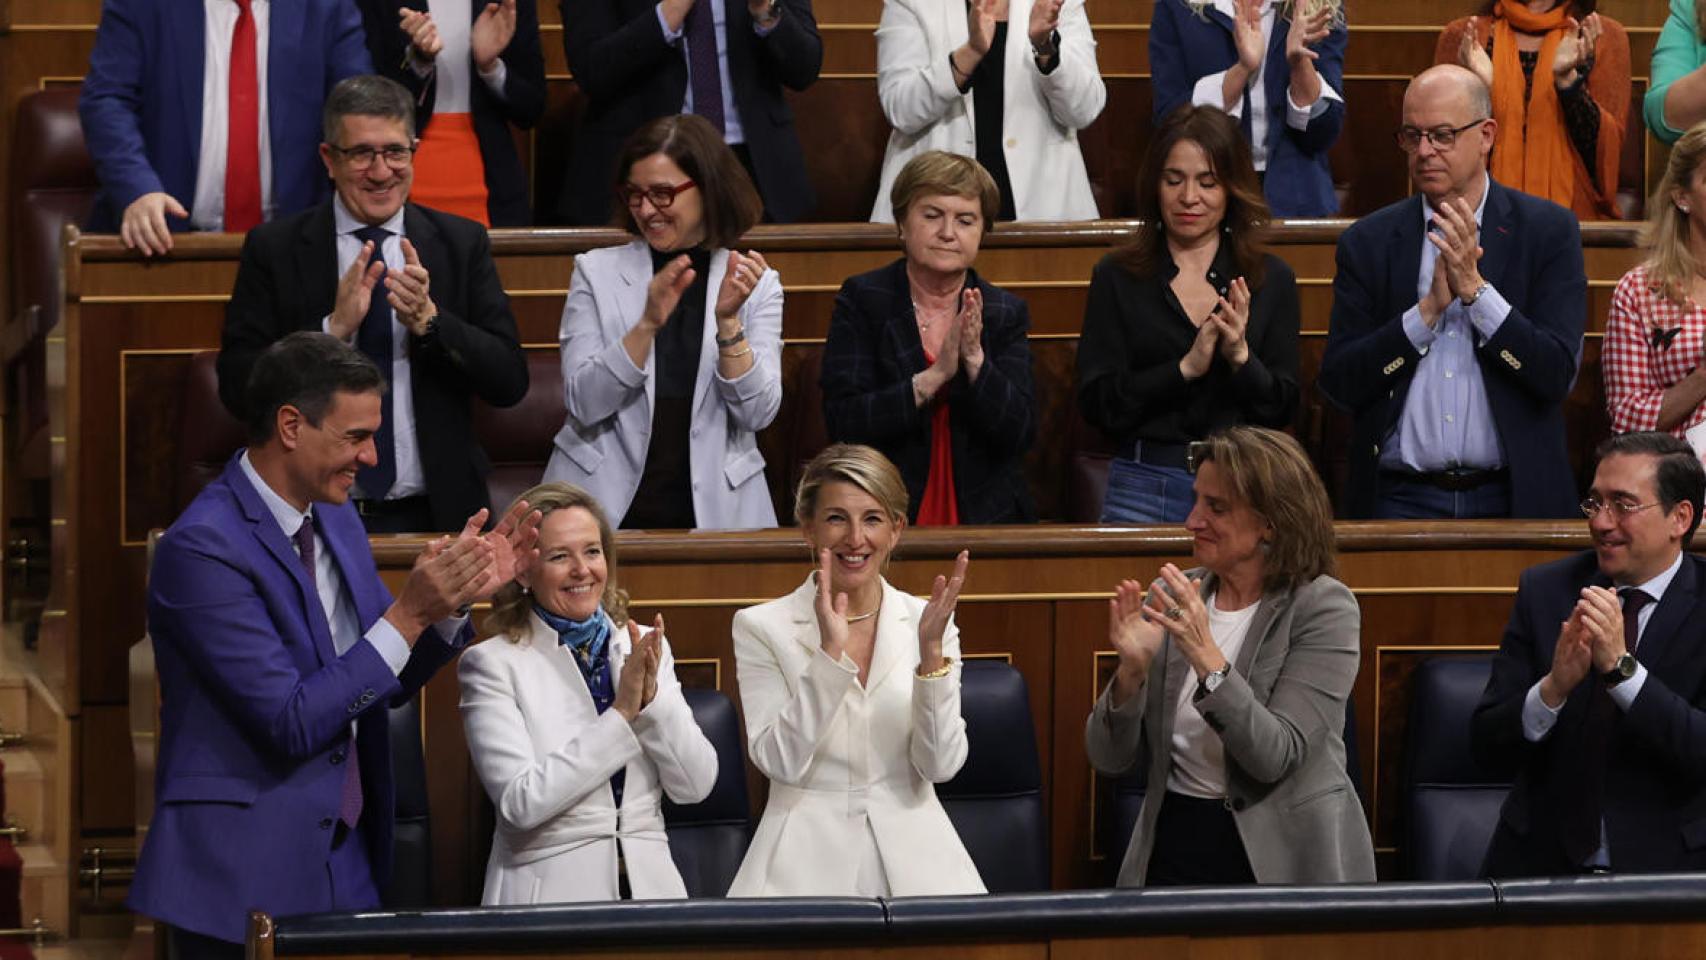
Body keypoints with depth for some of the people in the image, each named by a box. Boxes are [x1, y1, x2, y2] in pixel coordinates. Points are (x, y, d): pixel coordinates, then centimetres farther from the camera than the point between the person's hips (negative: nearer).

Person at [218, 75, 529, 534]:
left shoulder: (462, 244, 9)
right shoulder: (273, 250, 5)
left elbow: (510, 381, 3)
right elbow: (236, 388, -3)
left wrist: (428, 320, -13)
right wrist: (335, 327, -14)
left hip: (432, 514, 2)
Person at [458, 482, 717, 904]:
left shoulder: (644, 647, 13)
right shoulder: (492, 663, 0)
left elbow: (696, 785, 7)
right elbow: (520, 802, -11)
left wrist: (652, 697, -8)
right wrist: (622, 714, -11)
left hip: (649, 883, 3)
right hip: (550, 892, -3)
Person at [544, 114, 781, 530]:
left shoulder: (757, 283, 8)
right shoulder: (597, 272, 6)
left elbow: (758, 414, -1)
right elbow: (582, 405, -4)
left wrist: (728, 321, -14)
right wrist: (648, 323, -15)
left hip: (711, 508, 0)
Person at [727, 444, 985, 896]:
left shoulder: (924, 622, 9)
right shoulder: (761, 628, 2)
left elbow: (941, 765, 0)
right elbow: (781, 762, -9)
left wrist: (931, 651, -12)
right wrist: (830, 652, -16)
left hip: (913, 855, 2)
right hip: (807, 857, -2)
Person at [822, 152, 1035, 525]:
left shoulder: (1006, 313, 9)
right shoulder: (861, 301, 4)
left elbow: (1020, 434, -1)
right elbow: (842, 422, -8)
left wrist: (975, 360, -14)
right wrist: (934, 376, -15)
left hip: (984, 517, 2)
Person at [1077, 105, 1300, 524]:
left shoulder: (1272, 280, 6)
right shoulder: (1117, 278, 4)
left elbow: (1281, 411, 2)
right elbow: (1097, 406, -5)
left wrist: (1241, 357, -15)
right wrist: (1186, 368, -15)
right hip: (1144, 486, -1)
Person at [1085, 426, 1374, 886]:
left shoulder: (1324, 607, -5)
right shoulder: (1171, 600, 7)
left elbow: (1275, 758, -15)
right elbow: (1109, 758, 4)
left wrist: (1206, 657, -25)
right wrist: (1132, 670, -14)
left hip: (1283, 861, -3)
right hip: (1174, 847, 3)